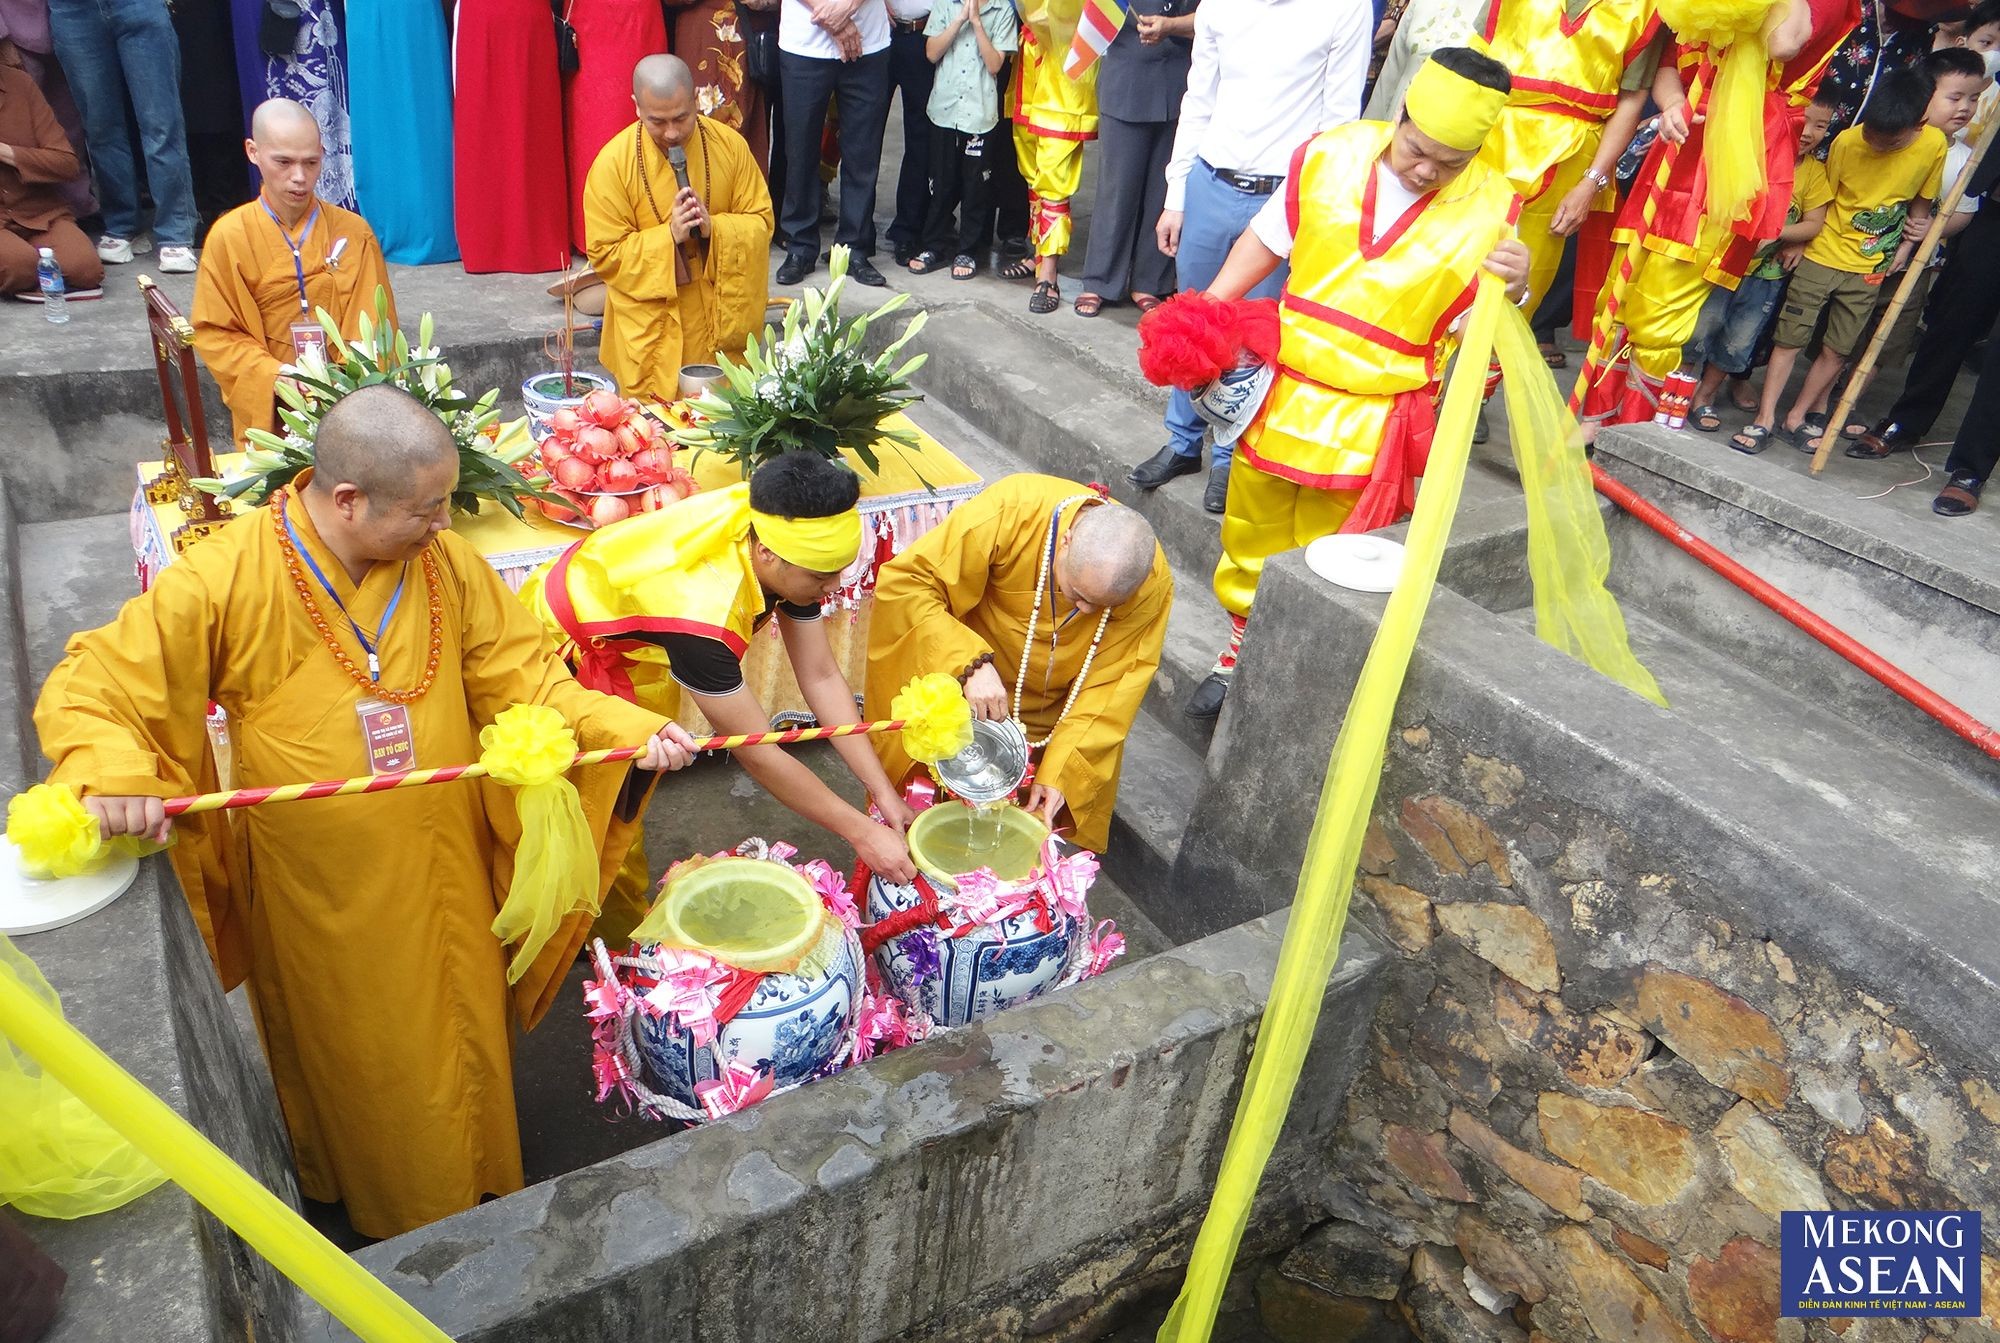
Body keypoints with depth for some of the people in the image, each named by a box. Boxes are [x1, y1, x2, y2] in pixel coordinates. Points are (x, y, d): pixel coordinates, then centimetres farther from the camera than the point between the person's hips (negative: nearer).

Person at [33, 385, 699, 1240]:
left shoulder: (450, 565, -11)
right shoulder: (223, 579, -19)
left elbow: (523, 681, -8)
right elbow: (88, 688, -13)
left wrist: (626, 728, -22)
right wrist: (111, 772, -34)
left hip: (443, 876, 3)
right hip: (321, 895, -2)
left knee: (463, 1036, 21)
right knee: (355, 1059, 19)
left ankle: (476, 1189, 48)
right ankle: (370, 1206, 47)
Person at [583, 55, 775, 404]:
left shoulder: (730, 145, -5)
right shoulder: (612, 163, -11)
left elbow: (761, 220, -1)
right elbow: (606, 254, -9)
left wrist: (714, 227, -21)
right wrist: (669, 235, -23)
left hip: (722, 318, 2)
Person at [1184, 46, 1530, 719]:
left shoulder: (1491, 207, -7)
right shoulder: (1330, 155, -4)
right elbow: (1264, 241, 8)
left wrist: (1511, 292, -23)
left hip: (1372, 420, -3)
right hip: (1280, 390, 3)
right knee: (1250, 535, 16)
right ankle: (1245, 639, 38)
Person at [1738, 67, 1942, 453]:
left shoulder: (1934, 145, -9)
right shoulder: (1847, 141, -13)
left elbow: (1921, 202, 5)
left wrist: (1904, 248, 1)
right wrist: (1798, 242, -6)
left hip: (1869, 268, 2)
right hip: (1821, 256, -1)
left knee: (1837, 351, 4)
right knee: (1790, 338, -2)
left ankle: (1795, 418, 15)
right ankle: (1765, 418, 4)